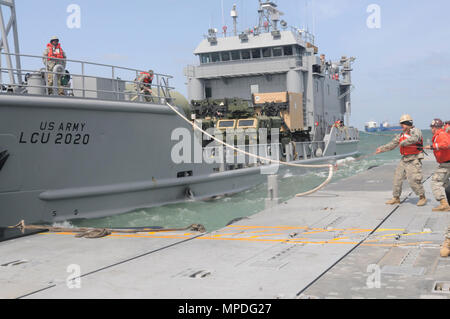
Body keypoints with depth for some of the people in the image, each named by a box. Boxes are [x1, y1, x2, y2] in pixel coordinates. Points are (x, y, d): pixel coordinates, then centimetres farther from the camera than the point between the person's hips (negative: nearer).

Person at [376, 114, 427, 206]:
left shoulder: (416, 131, -8)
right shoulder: (401, 135, 14)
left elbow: (414, 139, -31)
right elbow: (392, 145, 17)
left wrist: (403, 143, -25)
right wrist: (382, 149, 12)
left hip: (414, 160, -8)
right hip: (404, 160, 8)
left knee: (413, 180, -13)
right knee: (397, 178, 7)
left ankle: (422, 198, 3)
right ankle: (396, 198, 18)